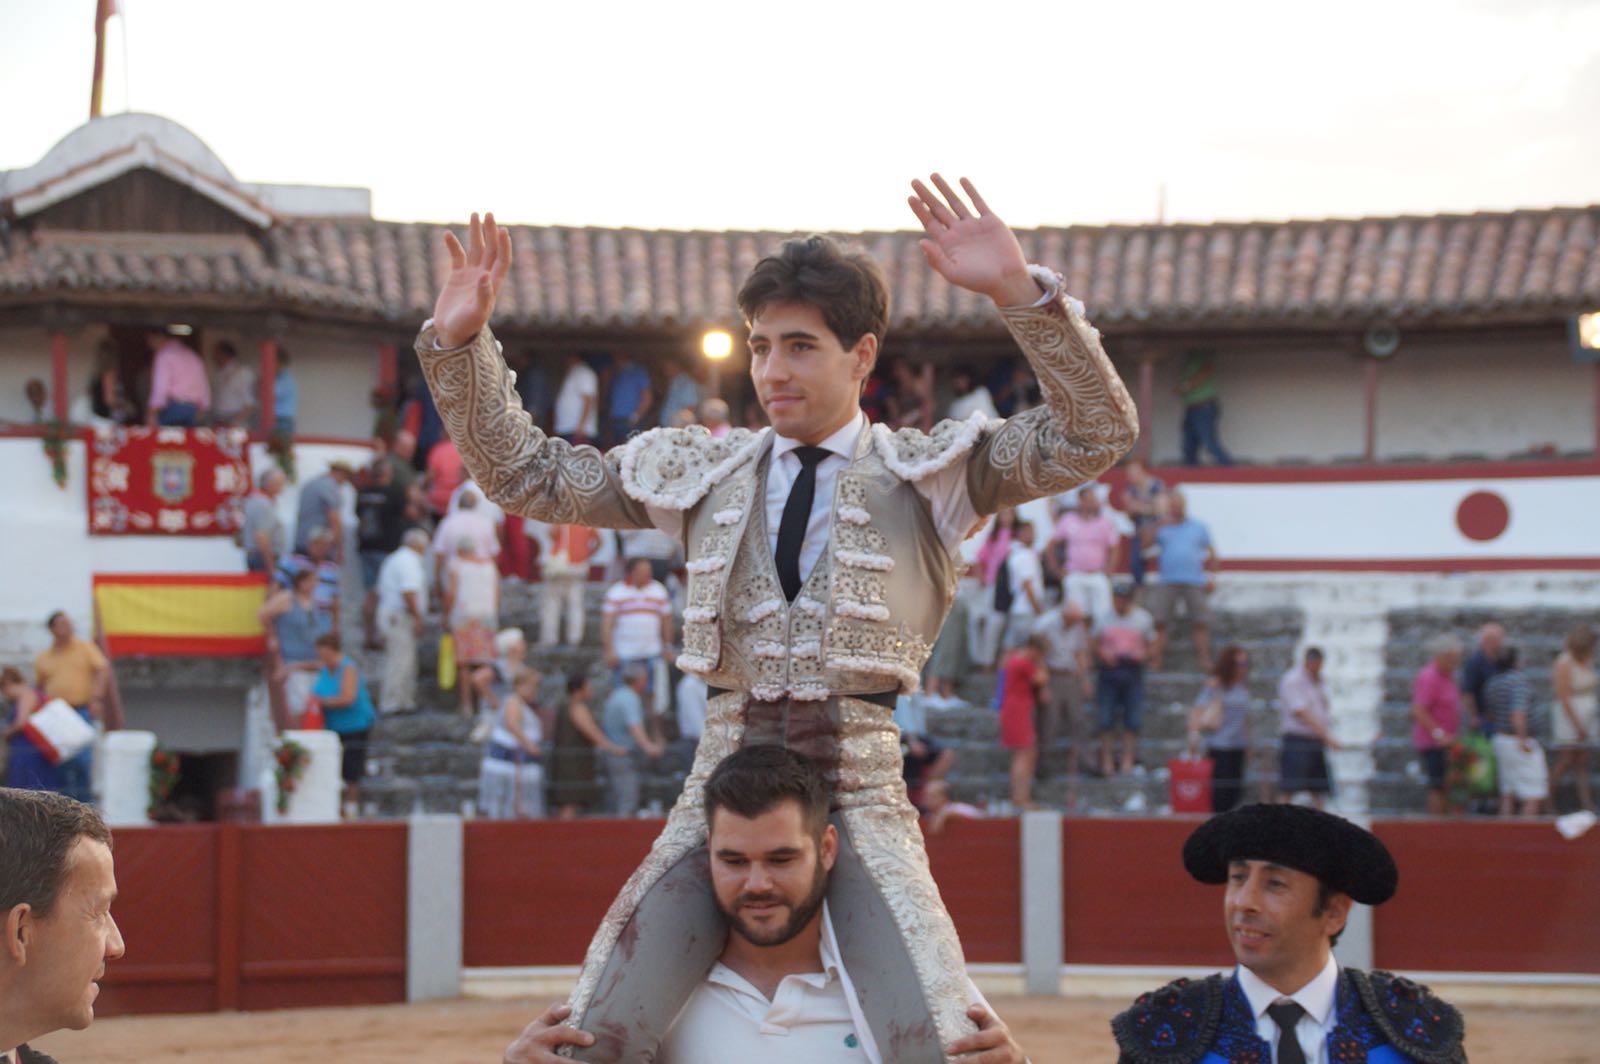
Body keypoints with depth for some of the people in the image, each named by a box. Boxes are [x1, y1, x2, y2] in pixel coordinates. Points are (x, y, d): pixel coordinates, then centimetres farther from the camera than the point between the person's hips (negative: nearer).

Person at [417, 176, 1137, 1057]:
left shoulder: (932, 474, 6)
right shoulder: (700, 474, 14)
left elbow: (1096, 434, -6)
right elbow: (526, 474, 19)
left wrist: (1019, 292, -18)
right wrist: (459, 342, 8)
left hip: (857, 788, -2)